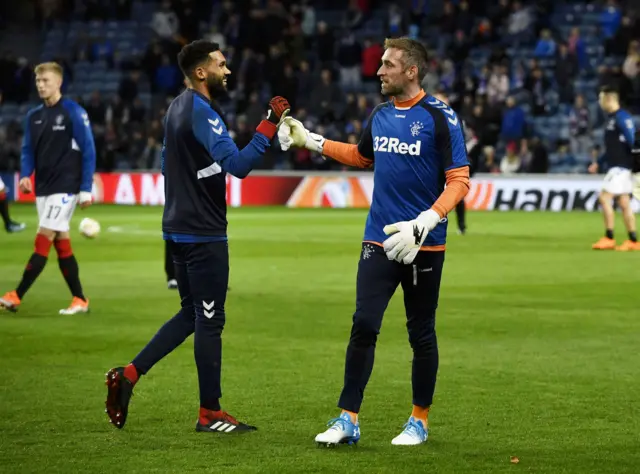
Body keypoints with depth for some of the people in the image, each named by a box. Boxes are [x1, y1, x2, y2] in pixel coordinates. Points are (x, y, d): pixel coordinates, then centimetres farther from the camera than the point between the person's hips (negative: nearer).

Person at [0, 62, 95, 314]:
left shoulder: (74, 113, -9)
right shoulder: (33, 116, 9)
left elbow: (88, 151, -8)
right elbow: (28, 150, 14)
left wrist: (86, 189, -11)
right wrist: (25, 175, -6)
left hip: (65, 187, -7)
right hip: (43, 188, 7)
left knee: (43, 241, -11)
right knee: (62, 244, 8)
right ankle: (80, 300, 13)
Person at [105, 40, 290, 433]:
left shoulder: (178, 107, 13)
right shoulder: (202, 113, -18)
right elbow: (238, 165, -29)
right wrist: (270, 124, -28)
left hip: (179, 228, 9)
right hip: (203, 234, -9)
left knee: (192, 314, 17)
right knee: (209, 319, -1)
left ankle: (128, 375, 11)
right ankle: (210, 414, 6)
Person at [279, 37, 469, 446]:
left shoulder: (440, 117, -10)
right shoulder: (380, 116, 9)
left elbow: (459, 181, -12)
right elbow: (362, 156, 29)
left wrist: (425, 222, -25)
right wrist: (310, 141, 25)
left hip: (423, 244, -4)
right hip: (379, 240, 4)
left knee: (421, 333, 6)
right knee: (363, 325, -4)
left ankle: (420, 420, 19)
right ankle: (348, 420, -1)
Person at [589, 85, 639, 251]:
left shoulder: (622, 117, -14)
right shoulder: (611, 118, 16)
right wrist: (599, 163, 24)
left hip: (621, 166, -9)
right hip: (615, 166, 9)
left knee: (605, 198, -12)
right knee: (624, 203, 8)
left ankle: (609, 238, -9)